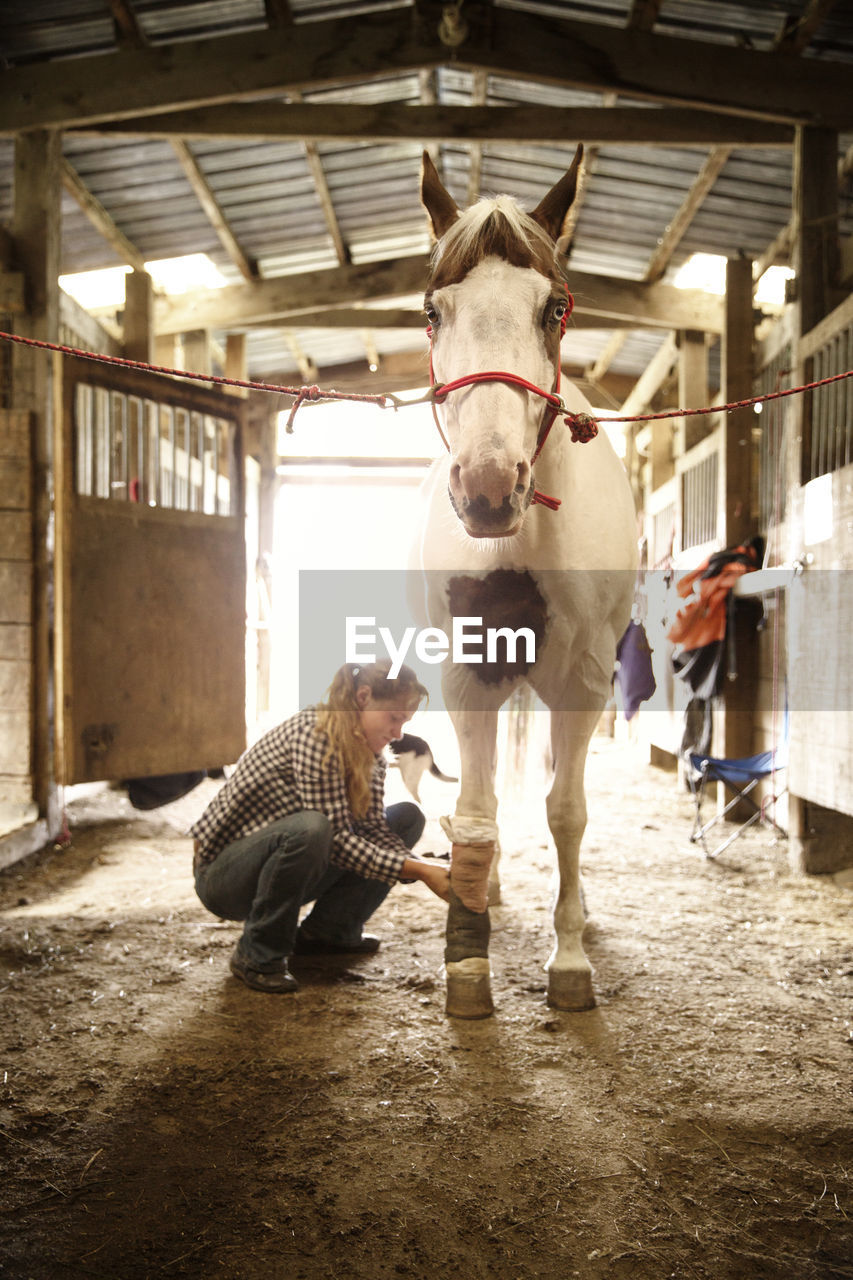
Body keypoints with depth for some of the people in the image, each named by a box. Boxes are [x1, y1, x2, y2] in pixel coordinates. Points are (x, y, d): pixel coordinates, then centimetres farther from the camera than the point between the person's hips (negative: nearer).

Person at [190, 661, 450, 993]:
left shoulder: (368, 753, 1)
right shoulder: (314, 733, -26)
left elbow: (373, 829, -8)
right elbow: (335, 838, -30)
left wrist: (423, 868, -24)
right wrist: (416, 870, -32)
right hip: (223, 875, -8)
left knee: (407, 818, 0)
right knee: (308, 828, -41)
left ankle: (327, 931, 5)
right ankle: (256, 957, -19)